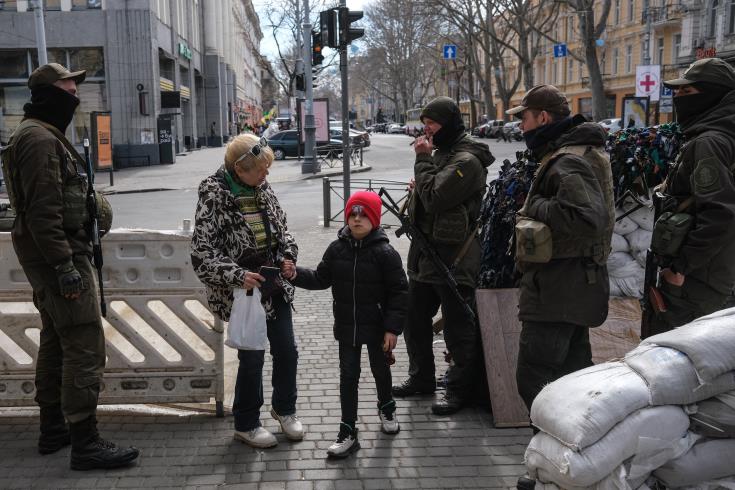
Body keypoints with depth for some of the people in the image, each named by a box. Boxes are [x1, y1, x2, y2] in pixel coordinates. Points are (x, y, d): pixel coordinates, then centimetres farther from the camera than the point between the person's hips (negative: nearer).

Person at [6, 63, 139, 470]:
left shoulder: (45, 134, 18)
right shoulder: (40, 138, -15)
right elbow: (44, 211, -23)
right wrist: (65, 267, -25)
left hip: (52, 255, 11)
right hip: (58, 254, -11)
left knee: (56, 342, 17)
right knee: (85, 347, -10)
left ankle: (53, 429, 28)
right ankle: (85, 443, -6)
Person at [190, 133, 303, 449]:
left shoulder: (262, 189, 3)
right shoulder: (213, 197, -17)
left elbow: (282, 228, 16)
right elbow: (202, 254, -18)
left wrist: (288, 256, -1)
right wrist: (237, 275, -28)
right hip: (241, 292, -6)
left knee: (287, 351, 13)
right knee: (252, 358, 4)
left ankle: (284, 408, 38)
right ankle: (246, 425, 26)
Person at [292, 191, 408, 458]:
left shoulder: (385, 253, -15)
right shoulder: (337, 248, -4)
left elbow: (399, 292, -12)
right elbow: (320, 278, 6)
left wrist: (392, 328, -15)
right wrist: (297, 275, -12)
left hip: (377, 327, -2)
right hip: (346, 327, 2)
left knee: (380, 370, 18)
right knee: (348, 376, 5)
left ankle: (386, 408, 47)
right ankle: (347, 432, 12)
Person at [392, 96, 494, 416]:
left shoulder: (466, 160, -16)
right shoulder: (441, 153, 14)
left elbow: (434, 197, -23)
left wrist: (422, 159, -15)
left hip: (453, 258, -10)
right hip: (425, 251, 10)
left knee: (458, 328, 3)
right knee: (414, 319, 18)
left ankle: (460, 389, 17)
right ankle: (421, 378, 34)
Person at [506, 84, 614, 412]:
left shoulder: (567, 162, -19)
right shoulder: (566, 153, 15)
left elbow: (588, 218, -33)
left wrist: (536, 206, -21)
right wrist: (536, 208, 9)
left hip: (556, 291, -11)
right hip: (574, 286, 11)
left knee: (534, 379, -7)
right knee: (573, 368, 20)